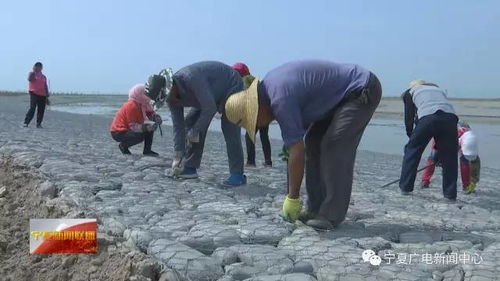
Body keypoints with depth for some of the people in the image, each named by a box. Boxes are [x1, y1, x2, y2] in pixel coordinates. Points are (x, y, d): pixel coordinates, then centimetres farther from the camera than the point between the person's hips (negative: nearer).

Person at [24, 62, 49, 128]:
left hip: (42, 95, 4)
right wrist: (34, 71, -14)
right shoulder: (32, 74, 5)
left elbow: (46, 87, 18)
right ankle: (26, 123, -11)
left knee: (41, 110, 1)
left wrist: (47, 96, 12)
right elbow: (29, 79, -19)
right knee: (32, 108, -13)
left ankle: (38, 124, 8)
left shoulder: (44, 77, 16)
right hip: (34, 93, -4)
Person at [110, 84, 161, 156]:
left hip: (128, 129, 9)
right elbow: (133, 126, -28)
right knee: (140, 136, -31)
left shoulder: (142, 104, 0)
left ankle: (147, 150, 6)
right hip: (118, 132, -9)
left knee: (150, 128, 2)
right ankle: (123, 146, -5)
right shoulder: (131, 106, -26)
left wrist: (157, 118, -20)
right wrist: (146, 127, -39)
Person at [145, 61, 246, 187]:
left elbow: (210, 108, -36)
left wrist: (195, 131, -24)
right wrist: (178, 155, -8)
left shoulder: (190, 78, -38)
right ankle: (190, 168, 7)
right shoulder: (171, 98, -11)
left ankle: (237, 175, -17)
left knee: (229, 129, -21)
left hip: (231, 85, -8)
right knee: (190, 122, 0)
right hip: (211, 94, 8)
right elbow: (178, 126, -7)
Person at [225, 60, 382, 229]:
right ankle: (316, 209, 7)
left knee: (334, 147, -19)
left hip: (363, 91, -10)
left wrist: (292, 199, -16)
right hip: (344, 94, 10)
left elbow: (297, 152, -24)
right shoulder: (268, 85, 1)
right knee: (313, 142, 5)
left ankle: (332, 214, -12)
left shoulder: (280, 100, -27)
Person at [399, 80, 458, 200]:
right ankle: (450, 193, 15)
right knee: (449, 155, 13)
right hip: (450, 117, 3)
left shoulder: (410, 91, 26)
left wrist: (411, 135, 27)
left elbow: (409, 117, 16)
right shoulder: (438, 89, 37)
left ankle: (405, 187, 13)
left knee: (412, 150, 12)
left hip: (427, 117, -3)